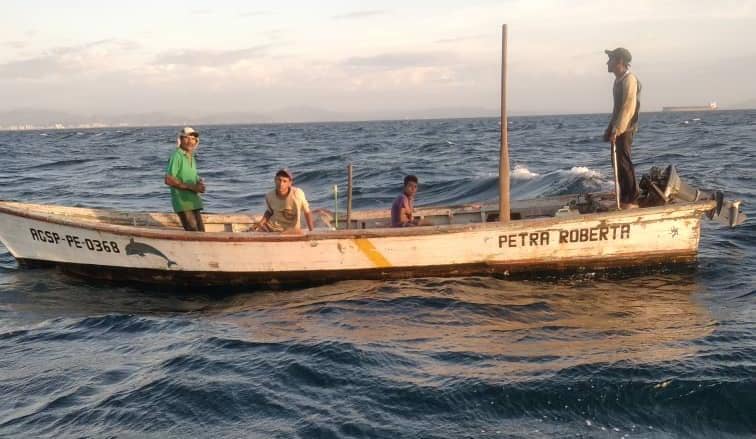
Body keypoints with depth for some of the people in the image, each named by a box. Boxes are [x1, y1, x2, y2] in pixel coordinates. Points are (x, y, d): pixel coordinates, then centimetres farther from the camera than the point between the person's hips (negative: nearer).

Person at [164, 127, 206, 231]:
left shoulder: (191, 158, 16)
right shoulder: (176, 156, -10)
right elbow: (168, 180, -18)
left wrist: (200, 184, -1)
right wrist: (192, 187, -18)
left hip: (193, 202, 9)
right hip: (183, 203, -9)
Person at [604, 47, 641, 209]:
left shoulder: (629, 80, -15)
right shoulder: (619, 79, 15)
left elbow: (628, 108, -21)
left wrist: (617, 130, -25)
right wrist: (610, 128, 17)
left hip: (625, 129, -9)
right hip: (618, 128, 9)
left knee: (624, 163, -8)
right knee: (618, 162, 11)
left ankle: (631, 200, -4)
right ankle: (624, 198, 17)